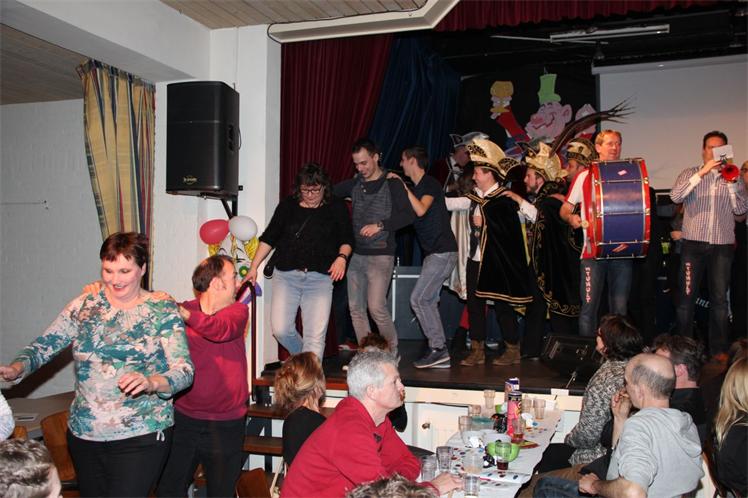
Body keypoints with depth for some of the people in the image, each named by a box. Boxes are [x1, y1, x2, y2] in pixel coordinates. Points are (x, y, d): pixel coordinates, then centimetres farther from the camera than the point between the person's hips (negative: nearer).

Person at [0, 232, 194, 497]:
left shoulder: (163, 311, -7)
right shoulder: (83, 306, 4)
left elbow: (184, 371, -14)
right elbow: (42, 347, 2)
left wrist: (150, 382, -33)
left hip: (141, 437, -4)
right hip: (83, 435, 4)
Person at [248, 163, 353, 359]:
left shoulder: (336, 208, 4)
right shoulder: (288, 205, 7)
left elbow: (346, 239, 6)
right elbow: (269, 238, 10)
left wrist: (342, 257, -16)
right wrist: (253, 267, 6)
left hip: (320, 278, -1)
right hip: (286, 275, 2)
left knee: (315, 336, -7)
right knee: (280, 329, -3)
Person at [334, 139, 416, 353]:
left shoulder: (392, 184, -3)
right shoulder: (354, 184, 13)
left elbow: (409, 215, -11)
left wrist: (380, 225, -19)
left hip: (380, 255, -6)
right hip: (356, 255, 6)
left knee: (376, 307, -12)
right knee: (356, 308, 6)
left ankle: (392, 351, 8)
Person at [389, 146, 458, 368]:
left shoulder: (430, 184, -10)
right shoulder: (416, 188, 18)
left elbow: (421, 210, -27)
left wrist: (403, 187, -19)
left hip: (442, 252, -10)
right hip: (434, 252, 10)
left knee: (418, 299, -10)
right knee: (428, 301, 8)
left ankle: (438, 349, -5)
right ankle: (440, 353, 11)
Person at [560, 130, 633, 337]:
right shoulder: (585, 176, 7)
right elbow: (564, 209, 9)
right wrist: (571, 217, -14)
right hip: (593, 250, -2)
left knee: (620, 308, 5)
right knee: (589, 306, -3)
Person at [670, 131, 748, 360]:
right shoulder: (689, 174, 6)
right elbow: (675, 196, -13)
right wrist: (702, 172, -18)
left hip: (723, 245, 2)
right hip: (694, 243, -2)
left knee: (720, 298, 5)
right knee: (686, 297, -1)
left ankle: (719, 349, 14)